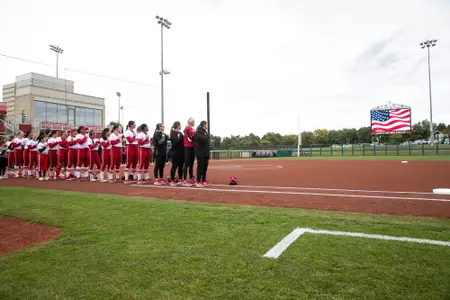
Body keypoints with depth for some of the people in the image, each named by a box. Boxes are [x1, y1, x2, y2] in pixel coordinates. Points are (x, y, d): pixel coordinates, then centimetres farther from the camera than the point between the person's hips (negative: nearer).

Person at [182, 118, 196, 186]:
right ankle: (184, 181, -6)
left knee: (191, 164, 12)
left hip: (193, 148, 9)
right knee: (187, 164, -9)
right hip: (188, 148, -9)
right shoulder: (187, 129, -9)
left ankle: (191, 179, 20)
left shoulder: (193, 129, 18)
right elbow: (190, 139, -17)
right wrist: (195, 134, -18)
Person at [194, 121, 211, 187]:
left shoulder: (205, 132, 18)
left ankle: (204, 181, 18)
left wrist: (208, 150, 11)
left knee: (205, 167, 10)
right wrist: (207, 135, -7)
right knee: (200, 166, -6)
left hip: (206, 152, 8)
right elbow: (203, 139, -23)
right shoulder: (198, 132, -8)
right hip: (200, 152, -8)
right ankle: (198, 182, -1)